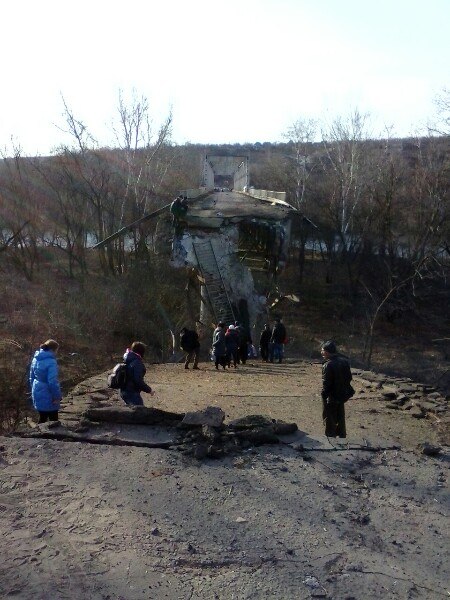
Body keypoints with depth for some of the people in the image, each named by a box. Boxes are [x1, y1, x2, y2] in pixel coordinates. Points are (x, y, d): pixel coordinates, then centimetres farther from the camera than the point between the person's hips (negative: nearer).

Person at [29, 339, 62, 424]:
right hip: (48, 396, -8)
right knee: (53, 420, 6)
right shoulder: (51, 362, -23)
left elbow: (32, 377, 14)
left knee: (42, 419, 21)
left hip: (38, 394, 8)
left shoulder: (36, 359, 4)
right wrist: (57, 396, -16)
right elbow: (53, 381, -24)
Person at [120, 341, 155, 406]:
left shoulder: (127, 361, 8)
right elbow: (138, 381, -25)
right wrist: (149, 390, -15)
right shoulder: (137, 363, -20)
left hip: (124, 392, 9)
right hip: (132, 393, -9)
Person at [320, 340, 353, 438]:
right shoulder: (344, 361, -1)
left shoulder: (328, 365, -25)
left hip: (331, 397, -7)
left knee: (329, 420, 8)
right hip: (342, 394, 8)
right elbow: (349, 377, 7)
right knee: (340, 418, 23)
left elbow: (326, 383, -22)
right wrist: (344, 387, 16)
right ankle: (342, 436, 36)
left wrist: (324, 396, -12)